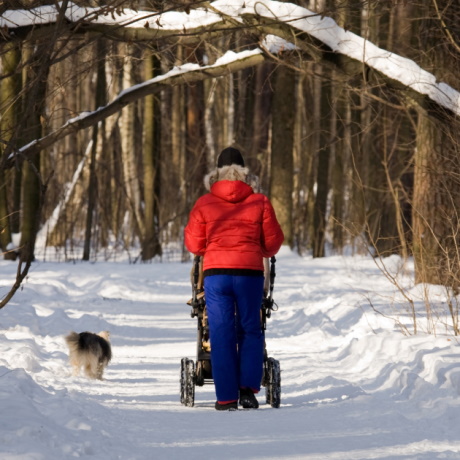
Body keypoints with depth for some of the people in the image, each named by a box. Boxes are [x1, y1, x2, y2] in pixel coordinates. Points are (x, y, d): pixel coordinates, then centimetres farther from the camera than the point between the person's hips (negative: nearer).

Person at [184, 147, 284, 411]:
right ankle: (248, 387, -2)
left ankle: (227, 397, 1)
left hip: (215, 272, 0)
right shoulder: (259, 202, 2)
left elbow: (194, 244, 8)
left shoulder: (204, 204, 2)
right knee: (250, 330, 12)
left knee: (221, 334, 4)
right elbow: (273, 241, 7)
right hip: (250, 272, 0)